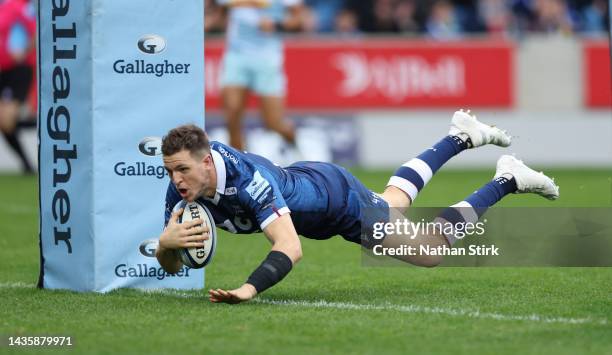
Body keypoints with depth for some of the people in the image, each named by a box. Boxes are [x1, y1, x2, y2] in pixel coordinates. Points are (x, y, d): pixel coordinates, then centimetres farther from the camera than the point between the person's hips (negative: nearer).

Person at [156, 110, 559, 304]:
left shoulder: (248, 179, -45)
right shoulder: (184, 187, -27)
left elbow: (291, 247, -55)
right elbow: (171, 266, -21)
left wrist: (249, 289, -71)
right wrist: (167, 243, -45)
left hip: (338, 193, -7)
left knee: (432, 250, 10)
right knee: (395, 202, 34)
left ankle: (505, 181, 27)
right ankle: (461, 137, 54)